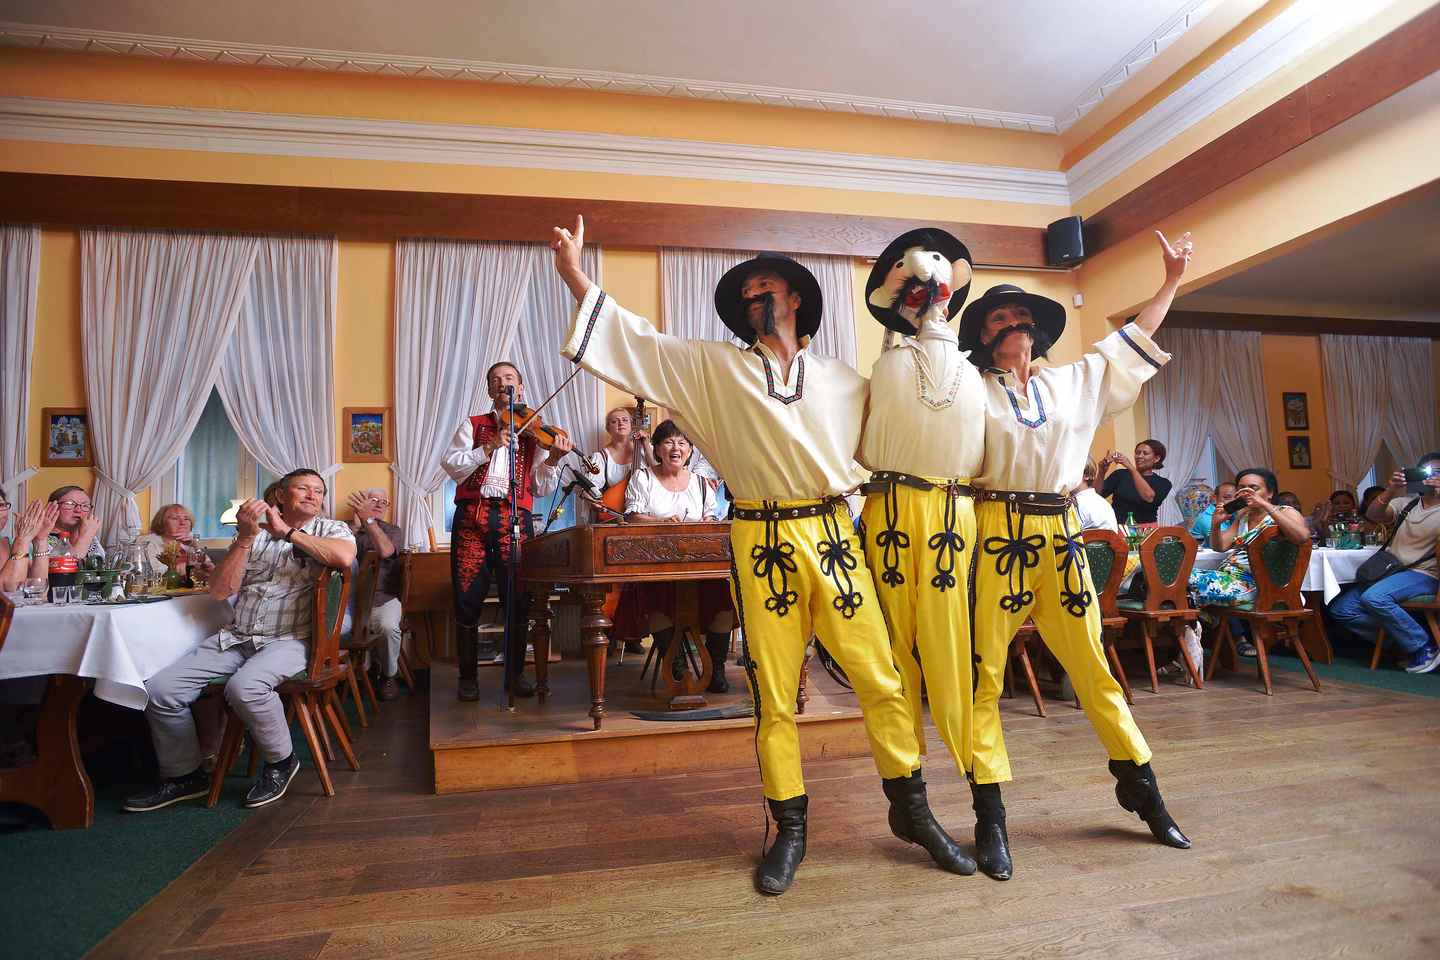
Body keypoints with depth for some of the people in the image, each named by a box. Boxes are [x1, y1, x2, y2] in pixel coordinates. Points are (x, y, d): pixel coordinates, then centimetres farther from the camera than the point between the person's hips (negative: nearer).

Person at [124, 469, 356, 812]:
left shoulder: (331, 529, 5)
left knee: (244, 687, -32)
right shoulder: (253, 533, 15)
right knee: (160, 690, -8)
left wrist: (286, 532, -9)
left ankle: (280, 761, -5)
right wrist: (245, 536, -5)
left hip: (289, 640, -5)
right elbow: (220, 590, 6)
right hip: (236, 637, 5)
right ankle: (184, 775, 15)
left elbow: (344, 556, -21)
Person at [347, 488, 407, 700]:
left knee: (388, 626, -33)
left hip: (384, 598, -1)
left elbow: (385, 551, -13)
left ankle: (388, 676, -6)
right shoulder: (350, 528, 15)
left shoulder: (394, 531, 11)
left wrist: (368, 518, -21)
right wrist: (355, 525, -16)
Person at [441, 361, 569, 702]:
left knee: (517, 598, 2)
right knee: (468, 598, 0)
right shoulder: (472, 425, 16)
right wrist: (489, 447, -11)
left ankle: (515, 673, 16)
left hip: (515, 517, 1)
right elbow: (452, 465, 0)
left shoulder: (532, 432, 16)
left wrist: (552, 460, -8)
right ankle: (468, 676, 14)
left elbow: (540, 488, 9)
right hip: (472, 515, 0)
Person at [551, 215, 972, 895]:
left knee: (880, 678, 2)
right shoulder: (713, 368, 9)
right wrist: (574, 273, -2)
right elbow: (637, 340, 4)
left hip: (831, 536, 1)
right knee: (773, 695, 6)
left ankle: (911, 810, 23)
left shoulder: (843, 381, 13)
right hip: (762, 544, -1)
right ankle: (790, 830, 24)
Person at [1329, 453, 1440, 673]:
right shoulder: (1405, 503, 15)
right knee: (1340, 609, -8)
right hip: (1388, 571, 6)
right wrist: (1390, 491, -20)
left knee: (1374, 597, -34)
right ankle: (1399, 642, 2)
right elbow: (1373, 515, -6)